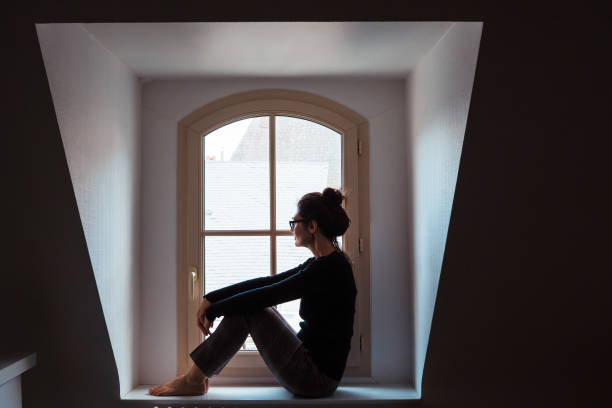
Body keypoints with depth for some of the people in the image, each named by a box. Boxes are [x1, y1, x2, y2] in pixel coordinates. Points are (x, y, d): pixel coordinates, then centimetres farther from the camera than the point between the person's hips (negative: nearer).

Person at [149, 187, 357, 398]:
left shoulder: (330, 268, -20)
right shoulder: (319, 264, 9)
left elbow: (265, 295, -19)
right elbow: (265, 283, 8)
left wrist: (214, 311, -7)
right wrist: (212, 298, 4)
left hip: (316, 378, -9)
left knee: (246, 308, -10)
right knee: (245, 304, 6)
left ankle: (192, 380, 1)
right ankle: (197, 377, 8)